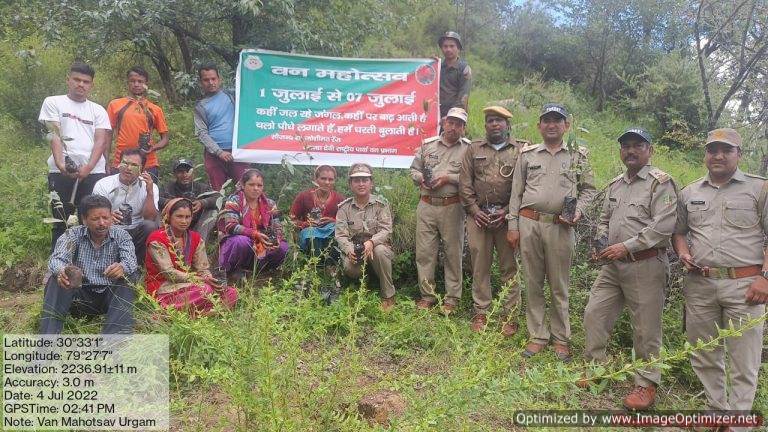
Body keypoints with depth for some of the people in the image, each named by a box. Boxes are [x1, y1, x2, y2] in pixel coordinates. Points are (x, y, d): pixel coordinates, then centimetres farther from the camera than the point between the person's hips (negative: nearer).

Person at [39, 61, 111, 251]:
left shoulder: (98, 110, 15)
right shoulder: (53, 102, 11)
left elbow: (101, 141, 3)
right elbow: (54, 135, -1)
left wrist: (88, 168, -13)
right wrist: (60, 164, -17)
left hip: (93, 172, 1)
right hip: (61, 172, -1)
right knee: (60, 222, 2)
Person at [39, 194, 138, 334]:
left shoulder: (121, 236, -1)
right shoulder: (73, 235, -1)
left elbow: (130, 262, -19)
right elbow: (56, 259, -18)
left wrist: (122, 268, -46)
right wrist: (61, 271, -44)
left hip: (110, 296, 0)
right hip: (80, 295, 1)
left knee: (129, 276, -28)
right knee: (57, 280, -24)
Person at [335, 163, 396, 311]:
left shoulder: (381, 204, -1)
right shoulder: (344, 207, 2)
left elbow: (386, 230, -12)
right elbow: (341, 235, -5)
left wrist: (371, 242, -32)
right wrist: (349, 250, -26)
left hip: (377, 245, 0)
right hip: (354, 248, 1)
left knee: (380, 251, -36)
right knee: (349, 267, -32)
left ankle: (388, 296, -19)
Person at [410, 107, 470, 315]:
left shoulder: (469, 149, 0)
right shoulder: (427, 144, 11)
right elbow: (414, 169, 18)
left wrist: (449, 178, -16)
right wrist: (421, 179, -3)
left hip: (452, 207, -3)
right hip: (426, 205, 3)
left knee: (453, 253, 4)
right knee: (424, 251, 6)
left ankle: (452, 298, 16)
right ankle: (427, 295, 19)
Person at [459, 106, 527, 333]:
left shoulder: (521, 150, 4)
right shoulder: (474, 149, 11)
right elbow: (465, 182, 7)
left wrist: (507, 211, -10)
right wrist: (474, 210, -3)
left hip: (507, 216, -2)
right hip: (478, 216, 2)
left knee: (509, 266, 3)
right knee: (479, 265, 6)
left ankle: (509, 315, 12)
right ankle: (481, 312, 16)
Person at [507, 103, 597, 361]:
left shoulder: (578, 155, 9)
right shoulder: (527, 154, 11)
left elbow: (589, 189, 11)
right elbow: (516, 192, 9)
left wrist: (578, 212, -6)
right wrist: (513, 226, 4)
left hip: (560, 227, -1)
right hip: (529, 223, 1)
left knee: (559, 286, 5)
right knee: (533, 283, 7)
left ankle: (561, 339, 17)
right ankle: (538, 336, 18)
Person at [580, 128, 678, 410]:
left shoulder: (660, 183, -6)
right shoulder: (615, 185, 16)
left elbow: (663, 226, -16)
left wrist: (626, 247, -20)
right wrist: (601, 244, 4)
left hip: (645, 265, -7)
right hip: (612, 265, 7)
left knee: (646, 328, 2)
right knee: (594, 314, 8)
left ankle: (646, 384, 17)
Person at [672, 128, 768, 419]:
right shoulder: (689, 193, 13)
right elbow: (678, 231, 23)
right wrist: (683, 252, 2)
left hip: (744, 285, -4)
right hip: (699, 285, 4)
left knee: (743, 363, 1)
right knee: (704, 357, 12)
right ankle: (716, 409, 27)